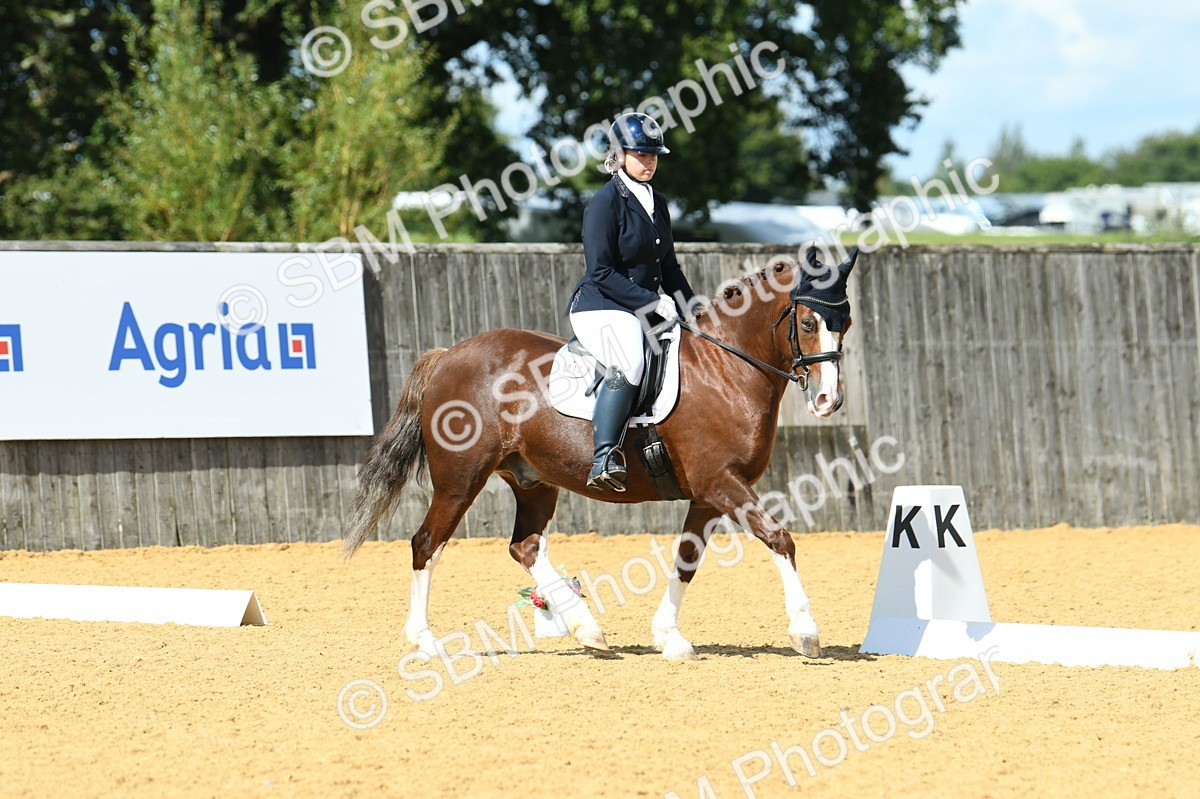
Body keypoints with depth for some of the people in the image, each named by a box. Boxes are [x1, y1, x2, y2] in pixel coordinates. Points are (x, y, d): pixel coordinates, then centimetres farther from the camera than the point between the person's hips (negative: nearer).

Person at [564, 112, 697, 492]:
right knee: (629, 360, -36)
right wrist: (652, 301, -20)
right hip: (600, 307, -9)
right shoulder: (605, 203, -9)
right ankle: (603, 460, -41)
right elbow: (600, 272, -16)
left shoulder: (657, 203, 15)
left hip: (646, 311, 9)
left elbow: (669, 268, 22)